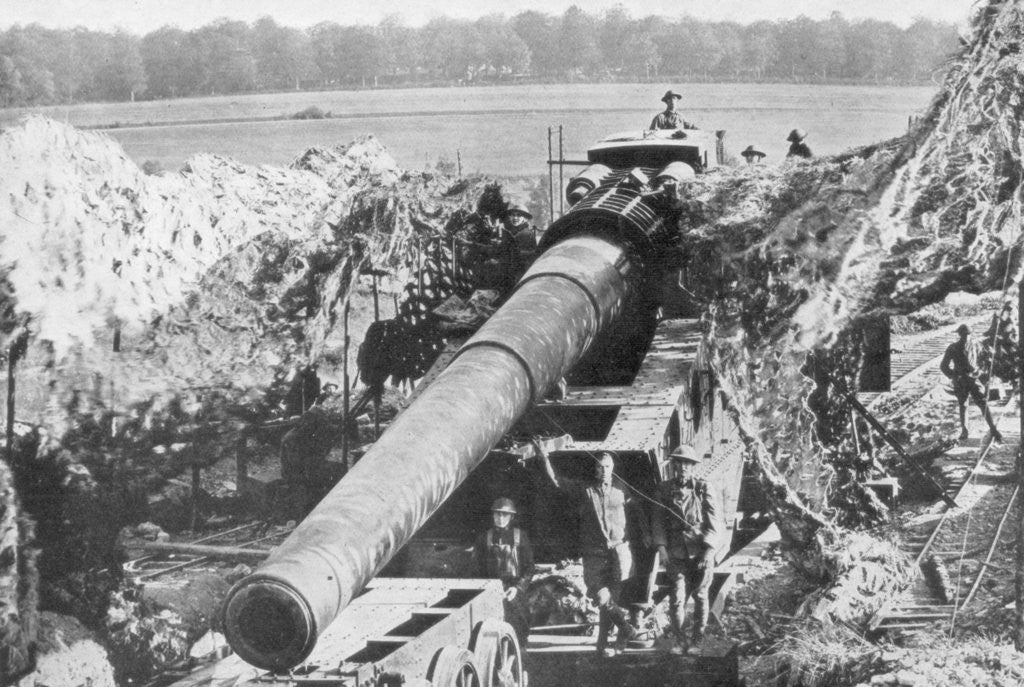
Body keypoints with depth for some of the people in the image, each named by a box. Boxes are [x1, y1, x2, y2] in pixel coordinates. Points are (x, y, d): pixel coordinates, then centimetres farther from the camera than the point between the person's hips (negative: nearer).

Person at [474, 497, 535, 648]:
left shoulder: (520, 537, 4)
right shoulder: (484, 538, 8)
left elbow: (529, 567, 4)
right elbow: (480, 568, 11)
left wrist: (518, 588, -9)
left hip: (515, 589, -1)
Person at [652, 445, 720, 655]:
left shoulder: (703, 489, -1)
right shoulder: (665, 490, 5)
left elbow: (714, 521, -3)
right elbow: (658, 520, 5)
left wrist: (709, 549, -11)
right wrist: (661, 546, -7)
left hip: (701, 552, -1)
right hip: (676, 553, 1)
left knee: (700, 596, 8)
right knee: (676, 597, -6)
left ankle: (697, 641, 20)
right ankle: (677, 641, 8)